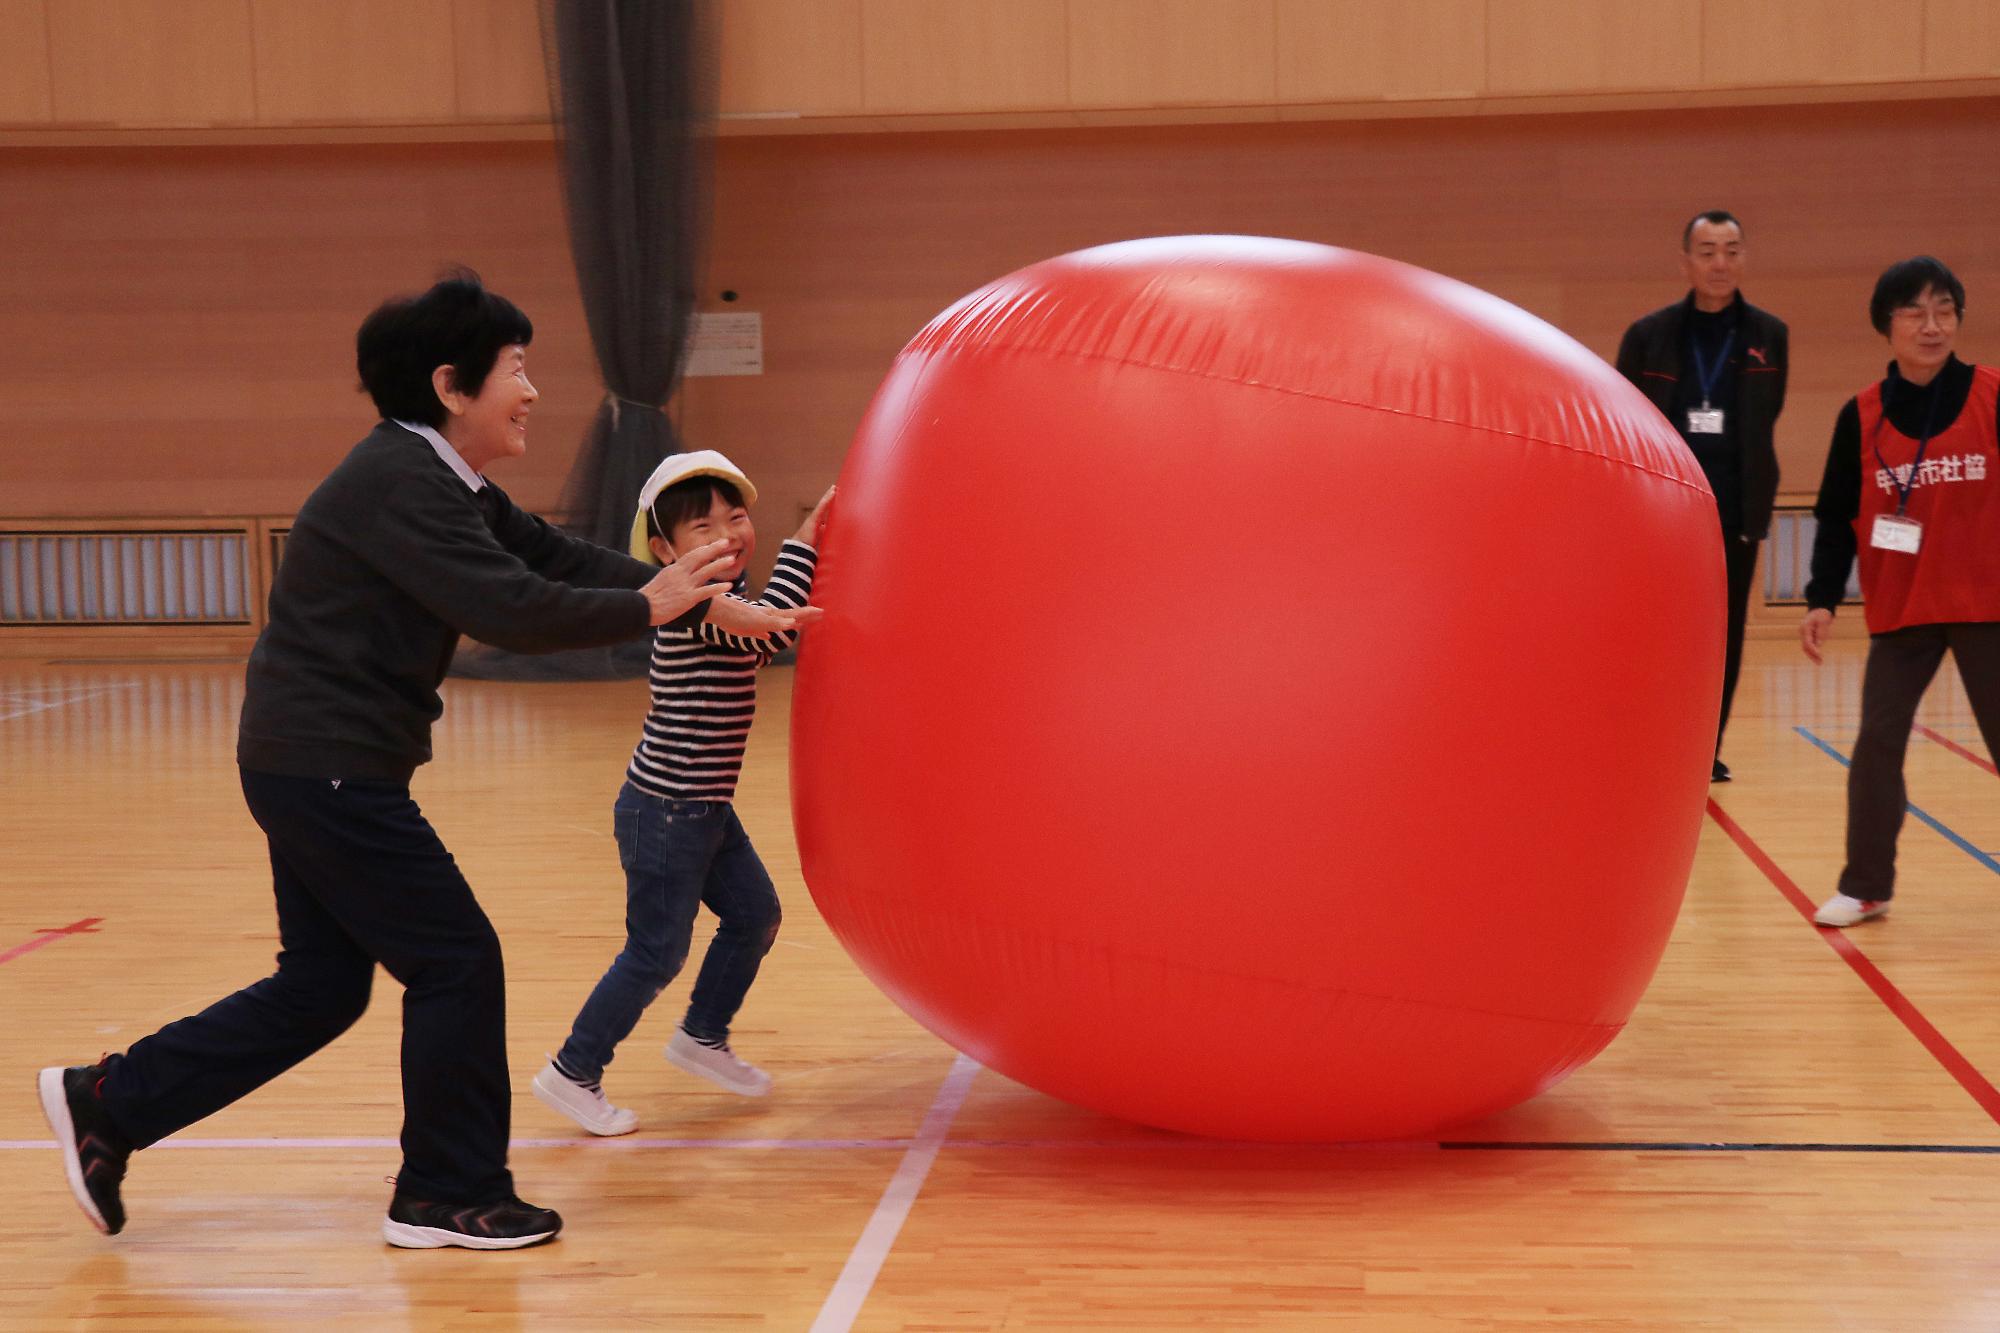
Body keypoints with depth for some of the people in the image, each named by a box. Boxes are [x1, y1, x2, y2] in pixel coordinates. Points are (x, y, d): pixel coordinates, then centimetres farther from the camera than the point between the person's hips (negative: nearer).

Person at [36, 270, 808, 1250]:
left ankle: (108, 1103, 22)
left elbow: (559, 559, 12)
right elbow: (510, 609, -26)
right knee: (457, 961, -2)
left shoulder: (446, 484, 13)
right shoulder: (398, 484, -19)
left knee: (322, 986, 15)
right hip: (327, 768, -10)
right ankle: (448, 1197, 12)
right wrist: (647, 607, -15)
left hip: (318, 766, 10)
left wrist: (705, 606, 4)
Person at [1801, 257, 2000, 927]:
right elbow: (1837, 516, 4)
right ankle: (1866, 887, 15)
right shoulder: (1861, 416, 0)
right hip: (1900, 608, 2)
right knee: (1878, 741, 2)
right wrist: (1822, 599, -4)